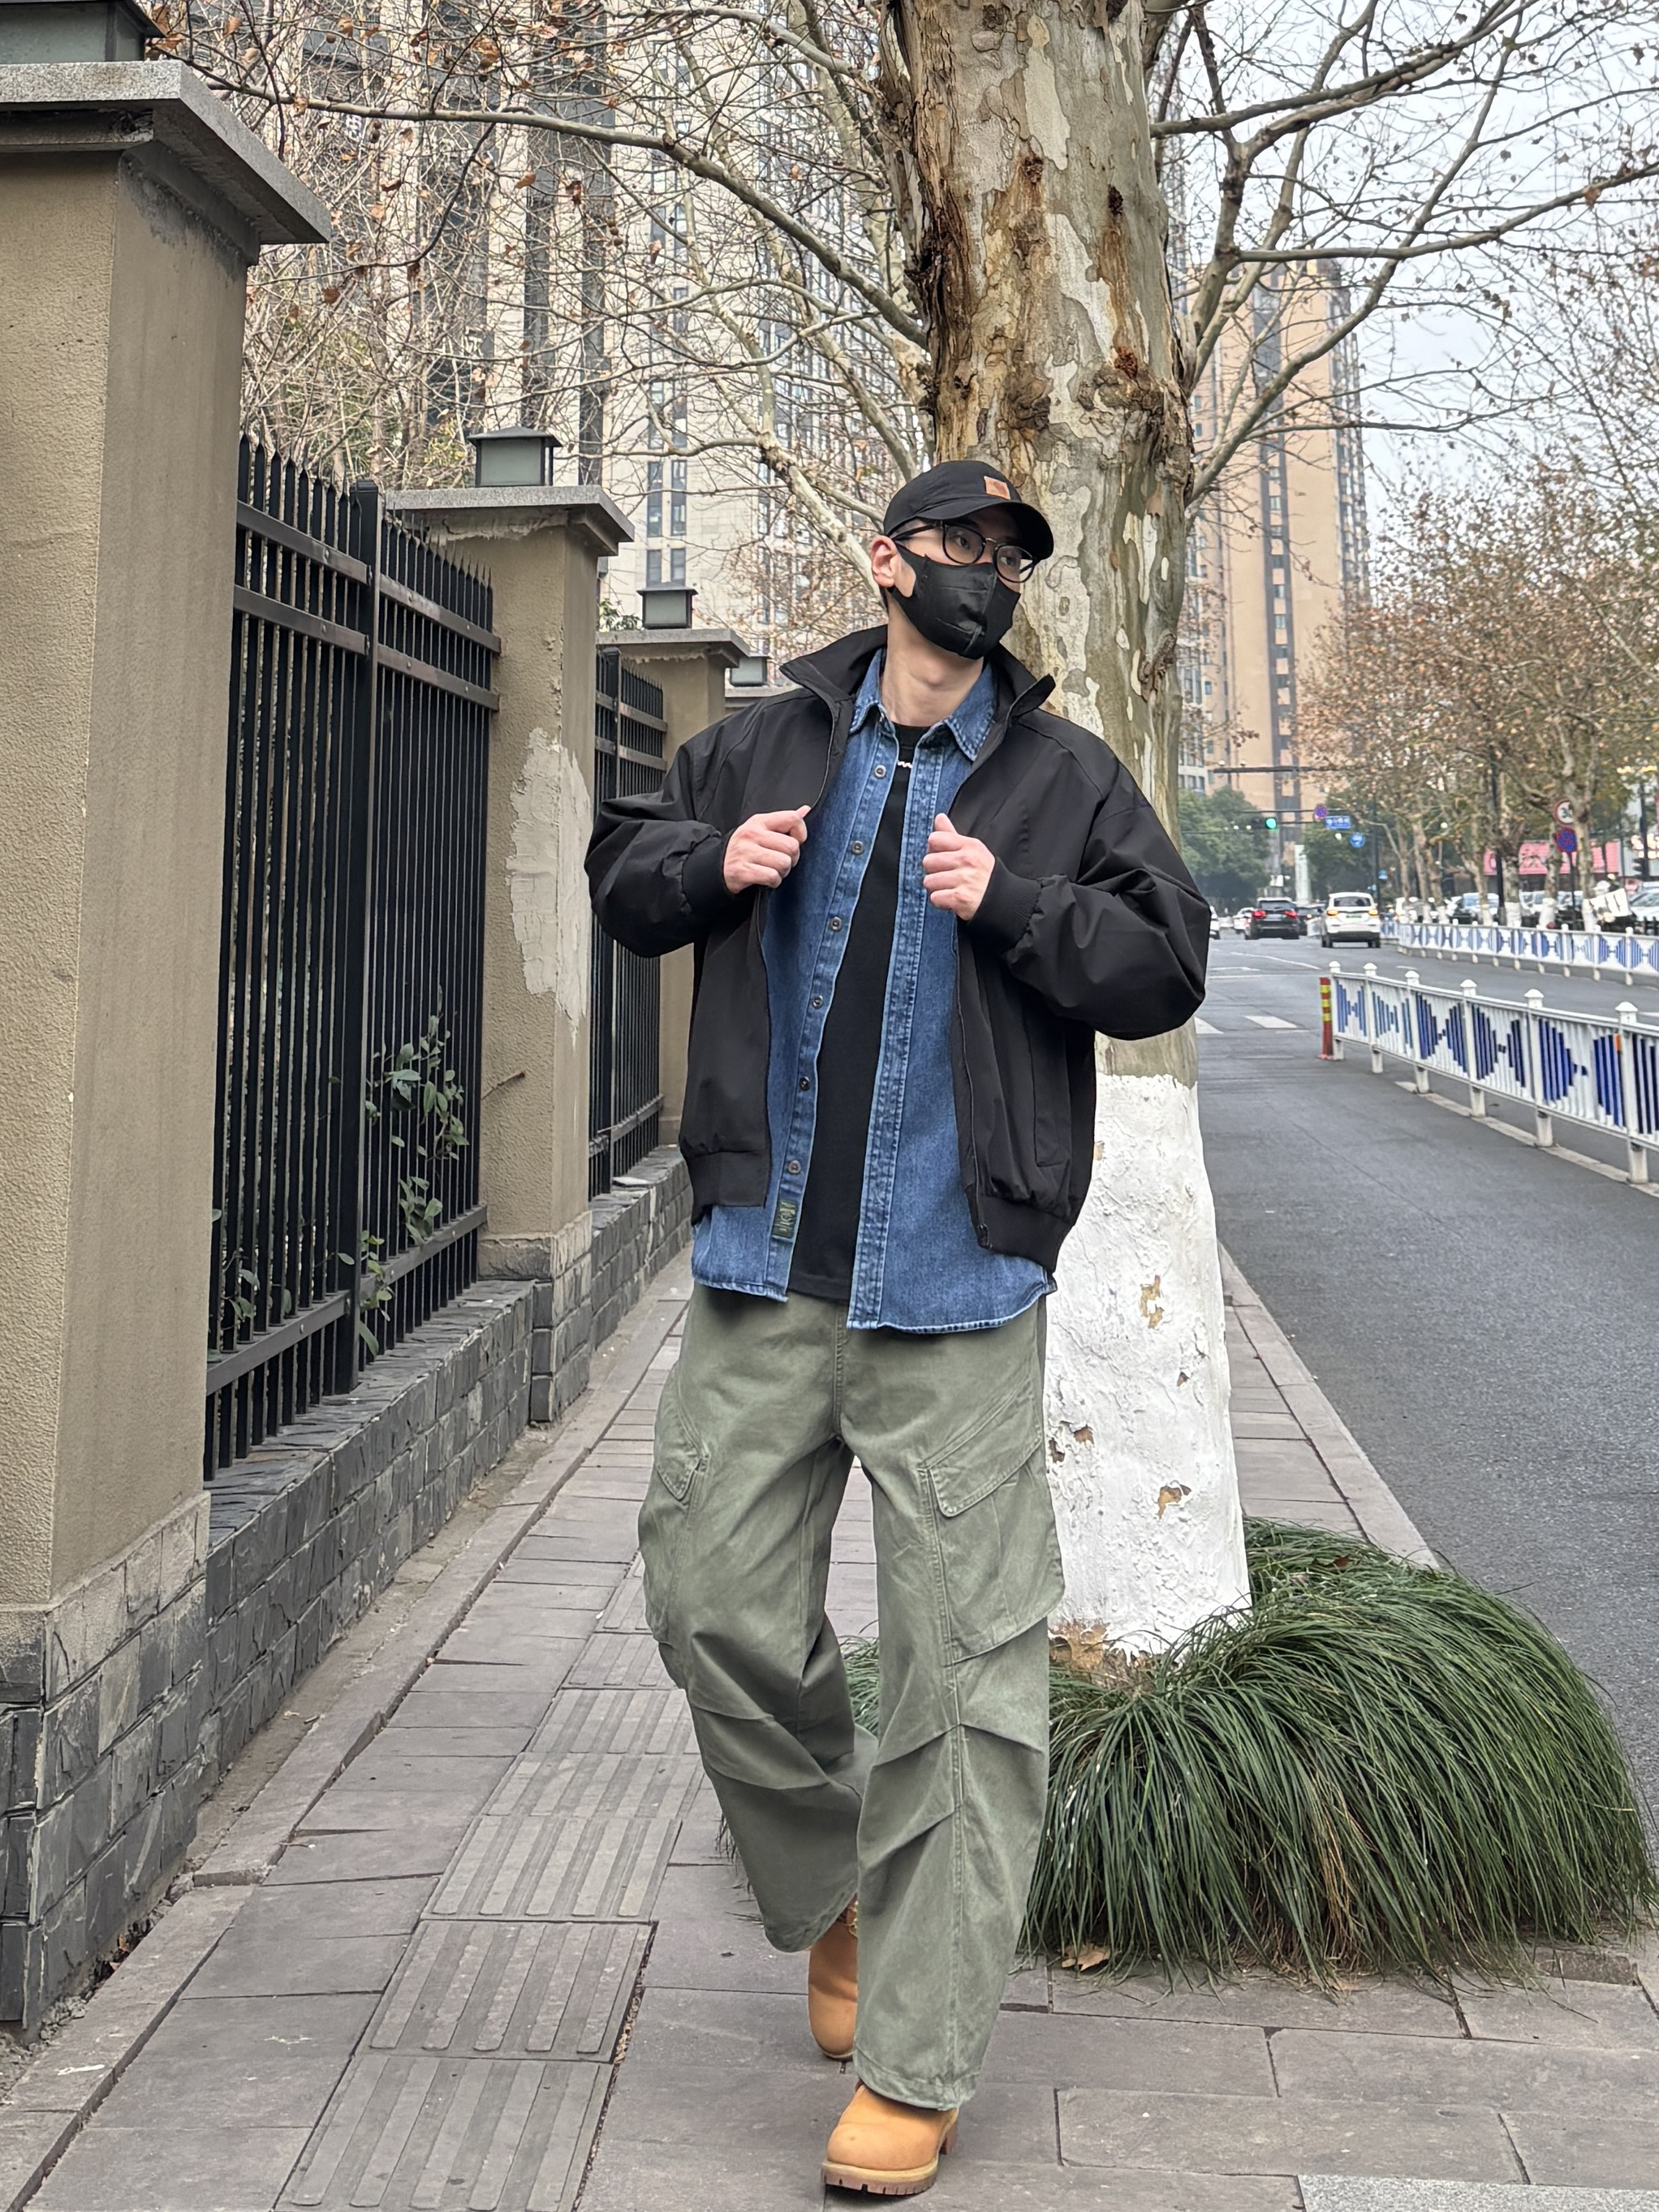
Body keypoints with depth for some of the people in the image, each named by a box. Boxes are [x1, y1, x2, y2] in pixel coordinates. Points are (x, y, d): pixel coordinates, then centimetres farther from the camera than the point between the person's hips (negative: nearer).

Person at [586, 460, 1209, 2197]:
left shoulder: (1063, 777, 6)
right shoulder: (761, 747, 10)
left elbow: (1165, 969, 4)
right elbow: (621, 869, 22)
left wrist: (1013, 904, -11)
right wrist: (707, 866, 0)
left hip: (959, 1291, -2)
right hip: (764, 1276, 2)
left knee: (968, 1672, -2)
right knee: (718, 1615, 7)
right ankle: (829, 1895, 36)